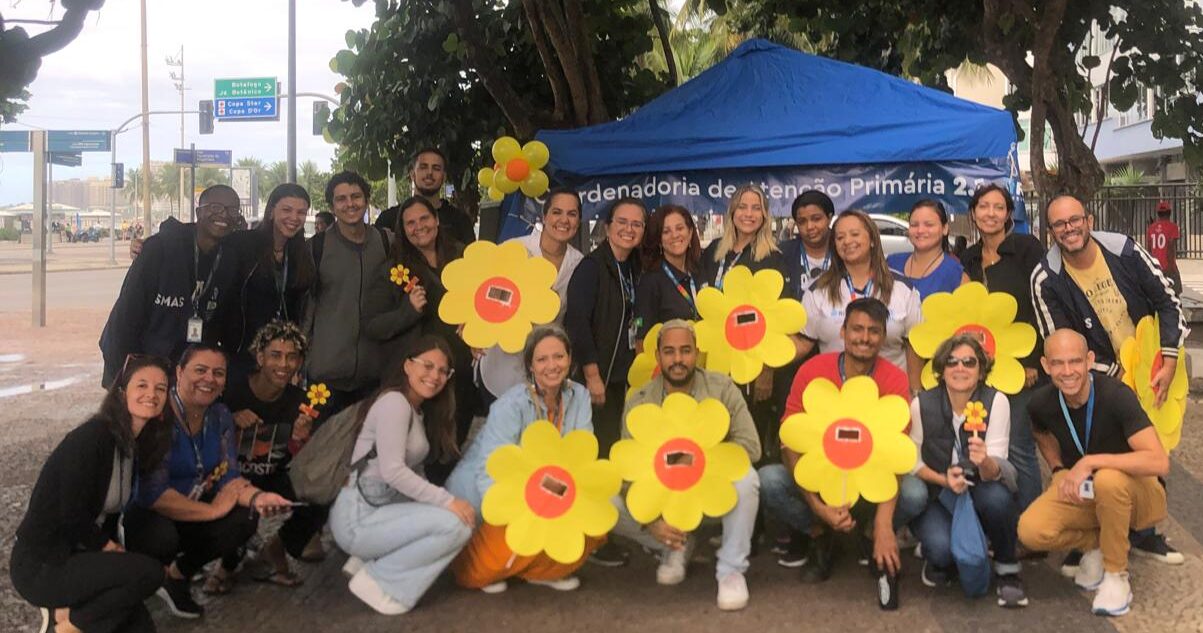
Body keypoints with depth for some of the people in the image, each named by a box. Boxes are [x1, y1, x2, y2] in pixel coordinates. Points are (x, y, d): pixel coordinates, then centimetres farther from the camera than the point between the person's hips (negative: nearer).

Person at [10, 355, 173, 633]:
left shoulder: (138, 446, 6)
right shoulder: (91, 438, -21)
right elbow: (72, 515, -23)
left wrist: (113, 551, -3)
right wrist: (109, 548, -10)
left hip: (77, 555, 9)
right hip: (39, 565, -9)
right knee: (149, 572, -24)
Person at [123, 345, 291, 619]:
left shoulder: (220, 416, -1)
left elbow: (228, 475, -7)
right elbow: (153, 493, -30)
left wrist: (256, 497, -30)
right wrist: (213, 510, -24)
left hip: (193, 509, 7)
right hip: (146, 513, -7)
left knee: (243, 520, -18)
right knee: (162, 536, -38)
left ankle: (178, 574, 5)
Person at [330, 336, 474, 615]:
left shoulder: (420, 411, 16)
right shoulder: (395, 402, -14)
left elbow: (413, 472, 7)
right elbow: (392, 471, -23)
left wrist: (444, 500, -7)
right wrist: (448, 501, -22)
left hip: (384, 506, 10)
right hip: (358, 517, -10)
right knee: (455, 525, -21)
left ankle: (371, 560, 7)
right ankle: (376, 580, -6)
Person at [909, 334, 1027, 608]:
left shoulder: (997, 401, -15)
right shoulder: (922, 405, -12)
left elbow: (995, 471, -20)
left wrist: (985, 462, -44)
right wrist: (944, 479, -21)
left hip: (980, 490, 1)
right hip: (936, 494, 0)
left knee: (997, 496, -35)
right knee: (941, 547, -30)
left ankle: (1007, 568, -7)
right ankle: (938, 558, 11)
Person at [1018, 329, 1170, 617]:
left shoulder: (1116, 395, -25)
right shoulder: (1041, 403, -10)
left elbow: (1159, 462, -34)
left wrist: (1090, 462, -35)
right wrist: (1059, 470, 0)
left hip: (1136, 495, -4)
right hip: (1081, 494, 4)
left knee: (1108, 479, -40)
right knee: (1031, 530, -26)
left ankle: (1117, 576, -15)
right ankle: (1095, 544, 8)